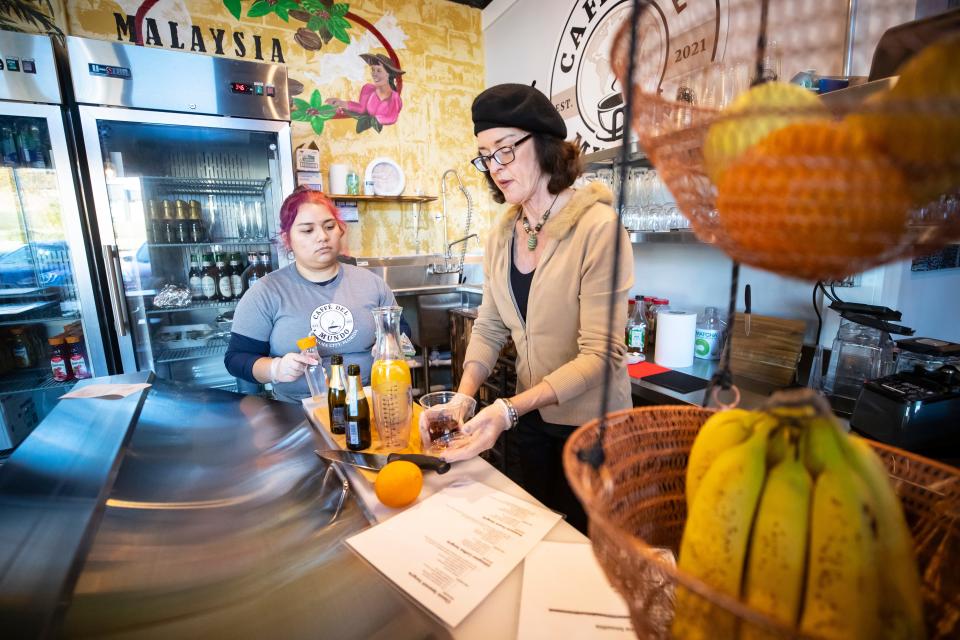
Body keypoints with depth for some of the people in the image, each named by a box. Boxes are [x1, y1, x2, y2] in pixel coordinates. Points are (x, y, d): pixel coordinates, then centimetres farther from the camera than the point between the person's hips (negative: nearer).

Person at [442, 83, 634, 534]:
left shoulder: (598, 227, -22)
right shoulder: (501, 234, -1)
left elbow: (600, 354, -25)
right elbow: (489, 327, 1)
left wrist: (510, 409, -33)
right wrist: (463, 396, -14)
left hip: (589, 423, -5)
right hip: (531, 416, 6)